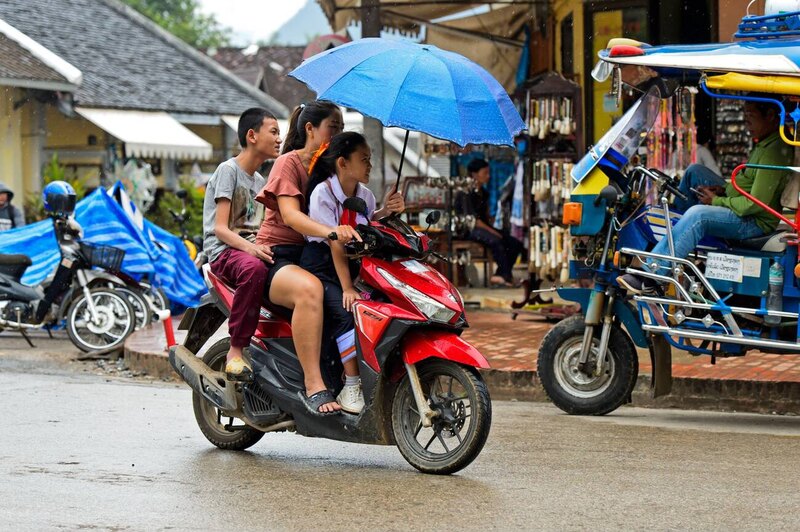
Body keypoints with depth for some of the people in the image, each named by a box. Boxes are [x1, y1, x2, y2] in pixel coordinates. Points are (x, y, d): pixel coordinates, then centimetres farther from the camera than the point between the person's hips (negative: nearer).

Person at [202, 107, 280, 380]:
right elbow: (220, 228, -12)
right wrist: (249, 247, -31)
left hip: (252, 248, 8)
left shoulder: (260, 181, 23)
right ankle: (235, 351, -36)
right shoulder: (228, 170, -2)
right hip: (224, 251, -8)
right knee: (254, 269, -41)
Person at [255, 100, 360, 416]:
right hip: (280, 257, -7)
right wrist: (329, 231, -39)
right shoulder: (289, 163, -2)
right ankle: (313, 386, -42)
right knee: (309, 288, -40)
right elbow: (290, 215, -20)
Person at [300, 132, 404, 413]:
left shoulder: (364, 195, 8)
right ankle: (351, 387, -26)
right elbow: (335, 242, -20)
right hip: (321, 268, -7)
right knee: (346, 312, -30)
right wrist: (347, 288, -25)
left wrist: (385, 211, -6)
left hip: (352, 264, 7)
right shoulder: (322, 192, -13)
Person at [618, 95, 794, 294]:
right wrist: (723, 188, 6)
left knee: (698, 214, -33)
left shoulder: (775, 152, -23)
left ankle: (651, 274, -34)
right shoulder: (763, 143, 8)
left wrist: (716, 201, -14)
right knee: (694, 171, 12)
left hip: (756, 222, -11)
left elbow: (755, 203, -26)